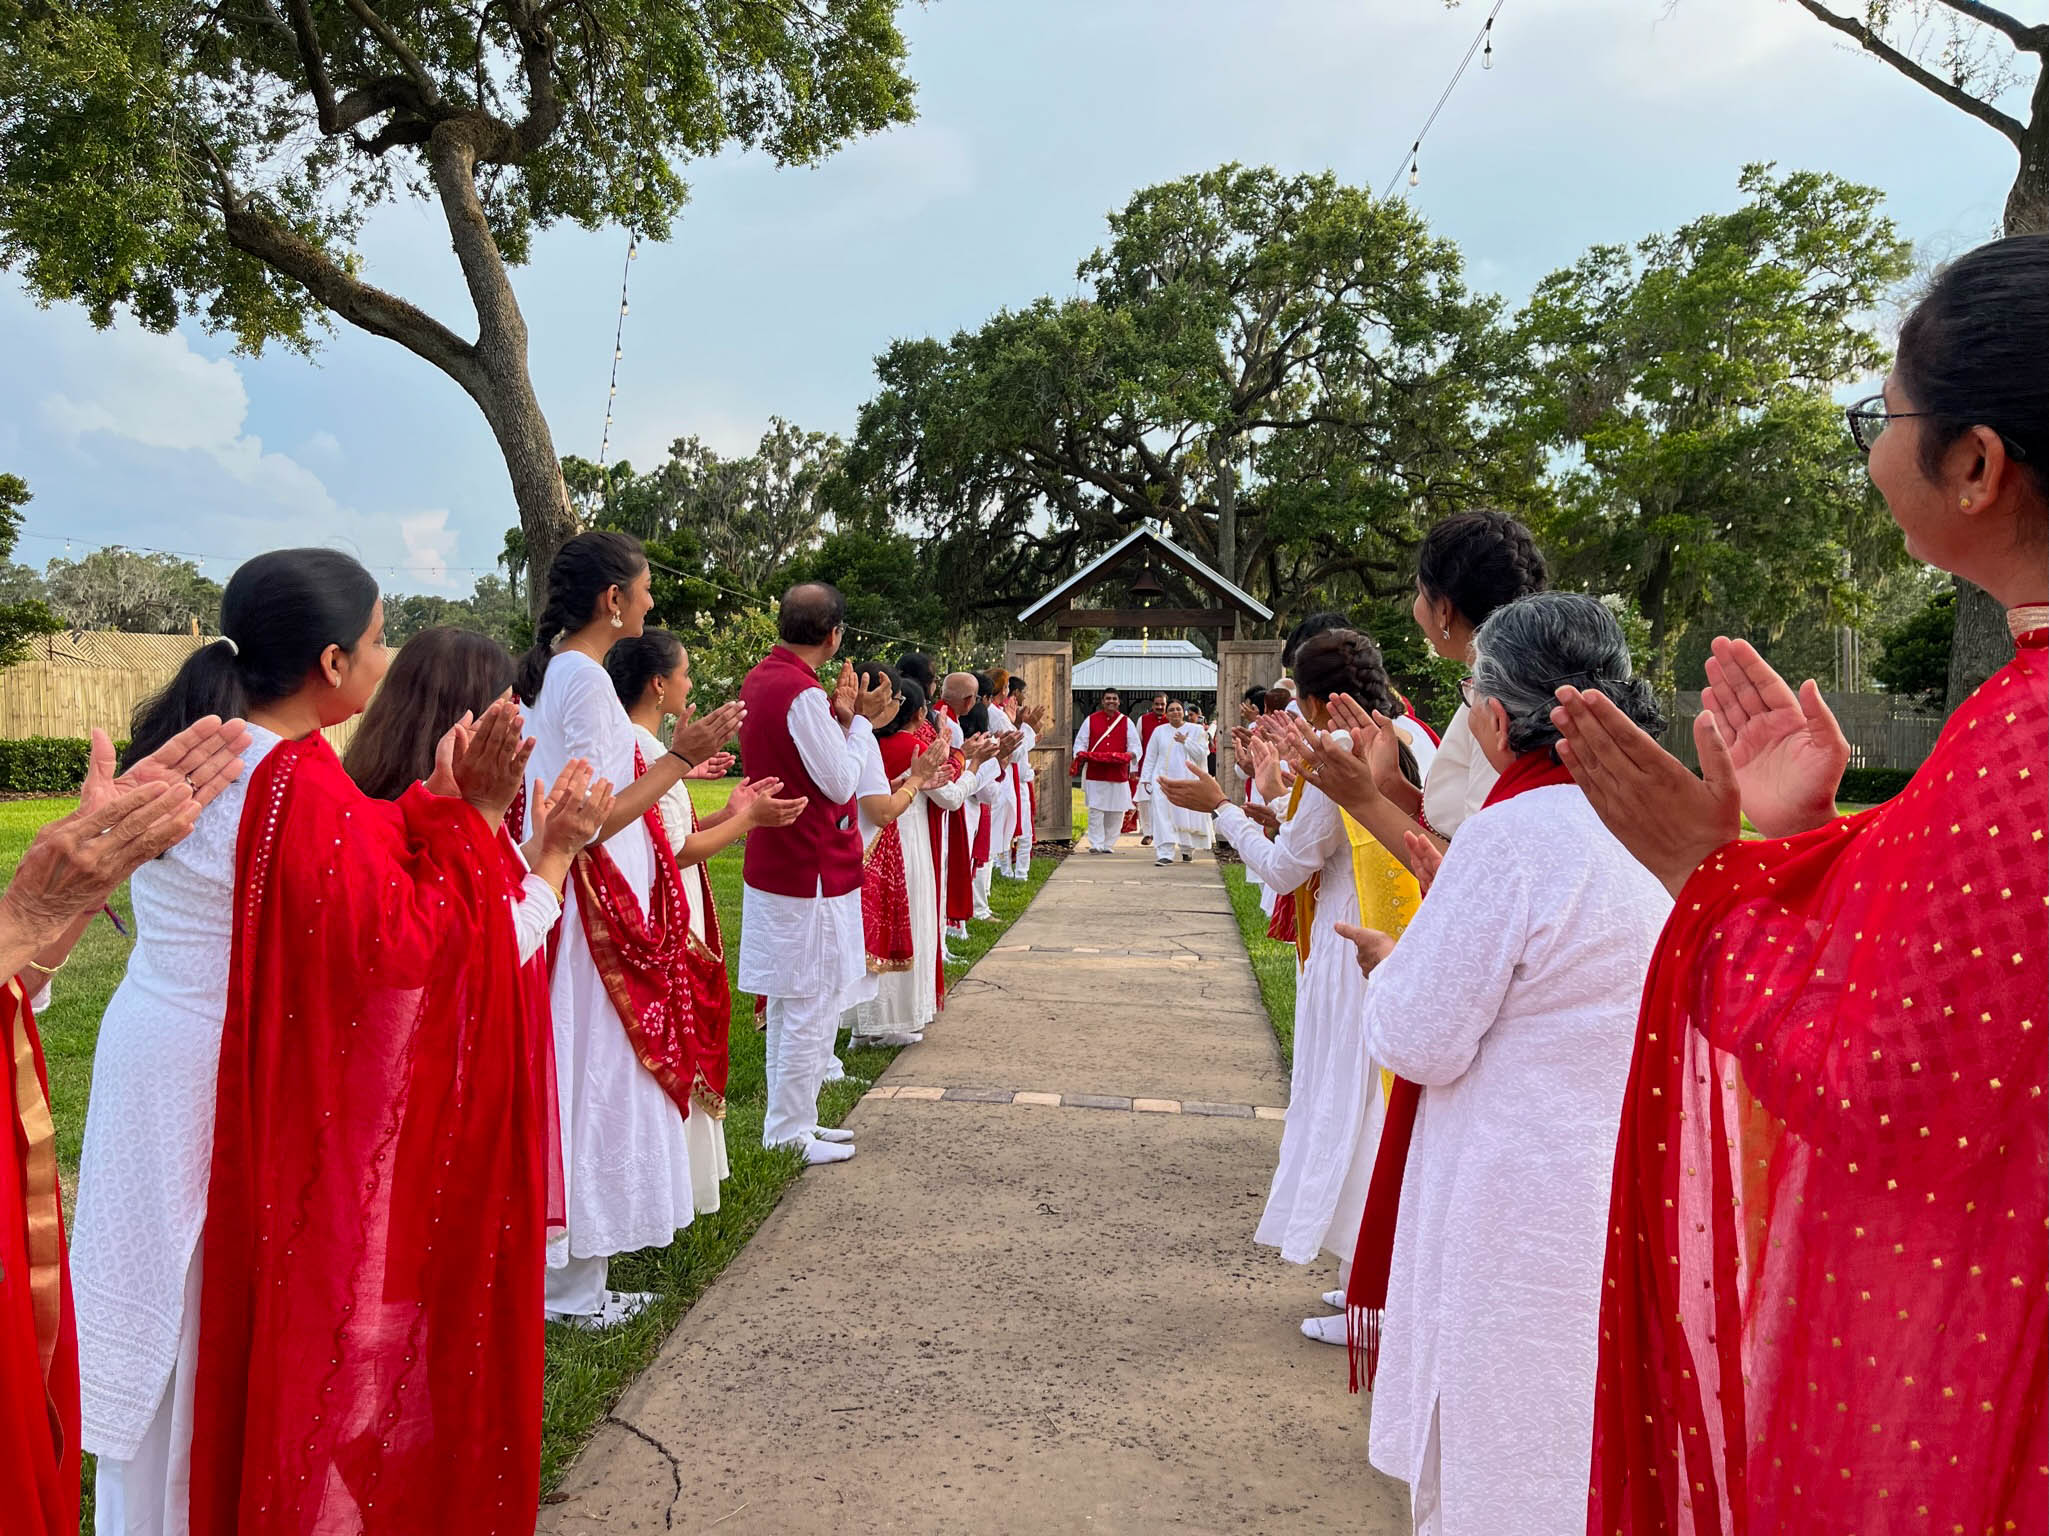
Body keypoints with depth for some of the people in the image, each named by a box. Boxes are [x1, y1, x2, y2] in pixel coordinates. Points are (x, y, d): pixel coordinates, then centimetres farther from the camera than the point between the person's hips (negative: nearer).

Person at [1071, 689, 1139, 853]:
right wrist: (1080, 754, -12)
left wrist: (1131, 755, -14)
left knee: (1116, 812, 3)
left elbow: (1134, 745, 7)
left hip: (1118, 774, 1)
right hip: (1095, 773, -1)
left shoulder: (1126, 722, 9)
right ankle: (1096, 844, -2)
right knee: (1095, 810, -6)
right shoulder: (1091, 720, 8)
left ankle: (1109, 844, 14)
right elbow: (1080, 742, 8)